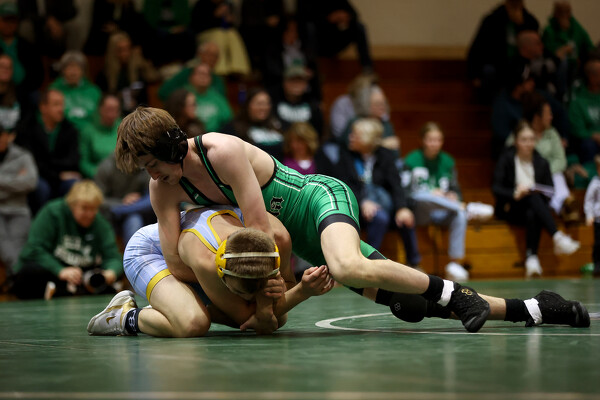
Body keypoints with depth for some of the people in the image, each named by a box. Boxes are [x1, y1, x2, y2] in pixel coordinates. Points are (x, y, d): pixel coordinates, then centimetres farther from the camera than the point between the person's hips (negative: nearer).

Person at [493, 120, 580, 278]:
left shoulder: (541, 162, 9)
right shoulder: (506, 159, 0)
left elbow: (550, 189, 8)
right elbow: (496, 188, -7)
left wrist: (542, 191, -16)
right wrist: (515, 194, -25)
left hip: (533, 207, 2)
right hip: (510, 208, -2)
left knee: (532, 215, -39)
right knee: (533, 197, -37)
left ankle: (531, 258, -47)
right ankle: (557, 238, -49)